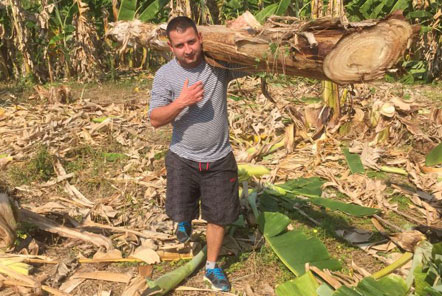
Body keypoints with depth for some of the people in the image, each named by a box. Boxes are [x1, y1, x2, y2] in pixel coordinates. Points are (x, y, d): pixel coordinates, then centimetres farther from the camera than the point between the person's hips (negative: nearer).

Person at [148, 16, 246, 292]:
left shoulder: (219, 64, -9)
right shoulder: (165, 75, -10)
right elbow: (155, 120, -11)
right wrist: (182, 102, -27)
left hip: (219, 159, 1)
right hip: (182, 158, 0)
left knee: (218, 216, 12)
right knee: (181, 212, 13)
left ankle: (212, 267, 35)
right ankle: (185, 220, 53)